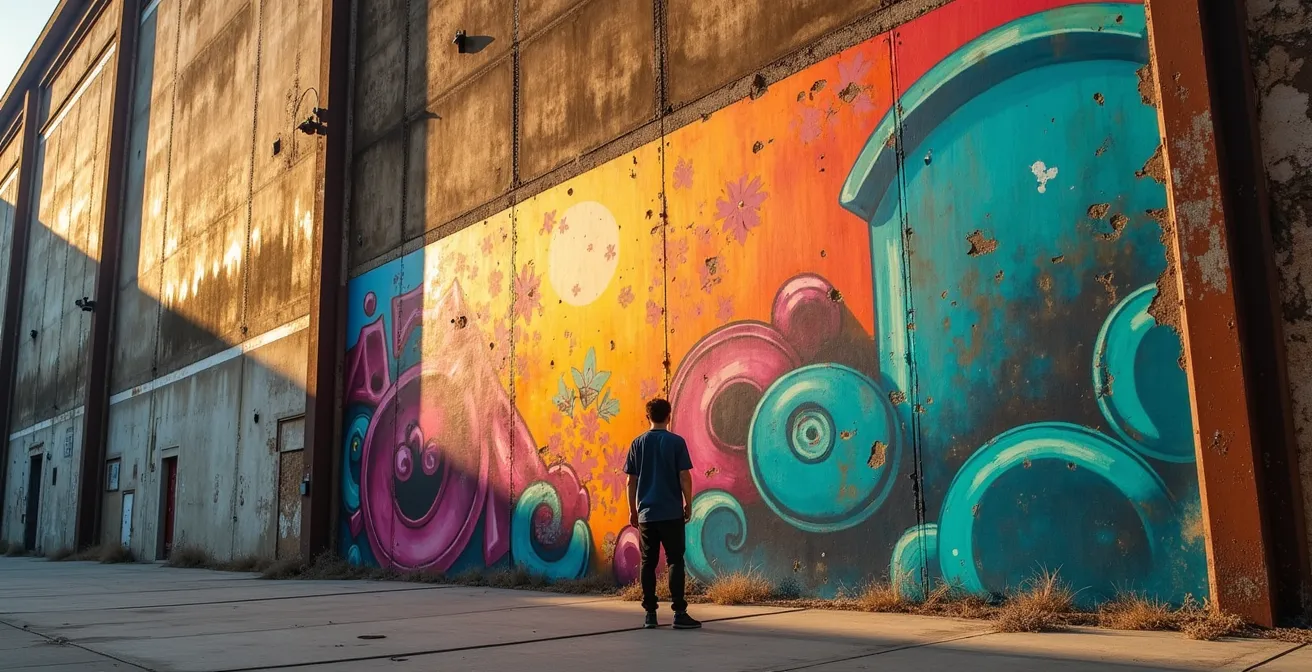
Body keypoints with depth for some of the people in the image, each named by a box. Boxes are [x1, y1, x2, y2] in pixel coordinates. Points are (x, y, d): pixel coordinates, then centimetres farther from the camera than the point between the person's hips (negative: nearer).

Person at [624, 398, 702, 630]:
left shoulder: (638, 443, 4)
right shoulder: (676, 442, -4)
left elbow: (631, 481, 6)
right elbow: (684, 477, -7)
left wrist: (632, 510, 13)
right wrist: (688, 504, 5)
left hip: (646, 513, 3)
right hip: (671, 513, -3)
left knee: (648, 563, 8)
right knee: (675, 561, 2)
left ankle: (650, 614, 9)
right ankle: (679, 614, -1)